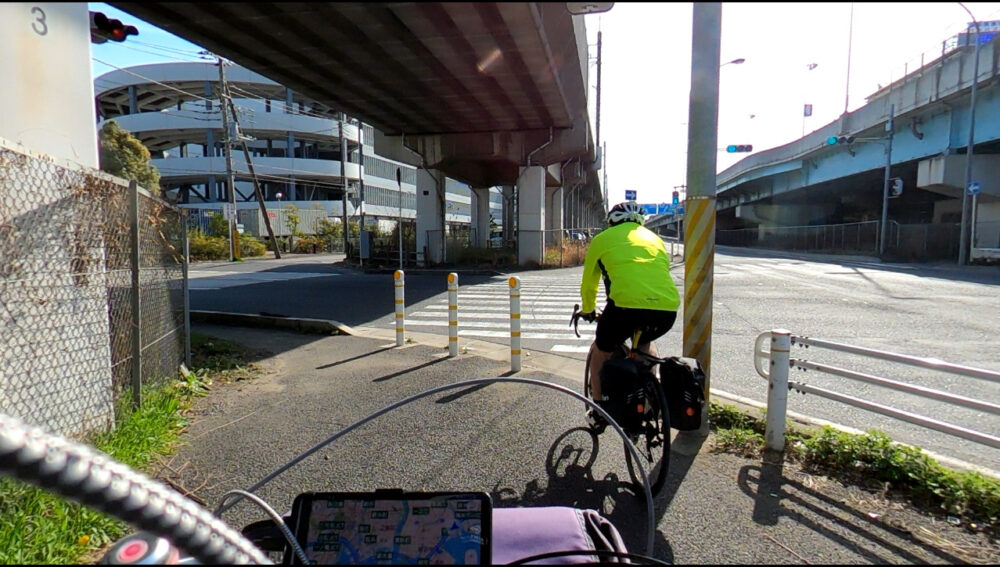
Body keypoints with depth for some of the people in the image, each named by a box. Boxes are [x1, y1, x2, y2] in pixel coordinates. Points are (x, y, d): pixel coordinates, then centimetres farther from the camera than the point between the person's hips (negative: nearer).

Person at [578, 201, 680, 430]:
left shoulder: (602, 239, 19)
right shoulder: (655, 238, 30)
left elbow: (588, 284, 25)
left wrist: (587, 311, 44)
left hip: (626, 304, -4)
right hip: (668, 309, 4)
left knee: (600, 352, 24)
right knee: (645, 342, 38)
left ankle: (599, 414, 29)